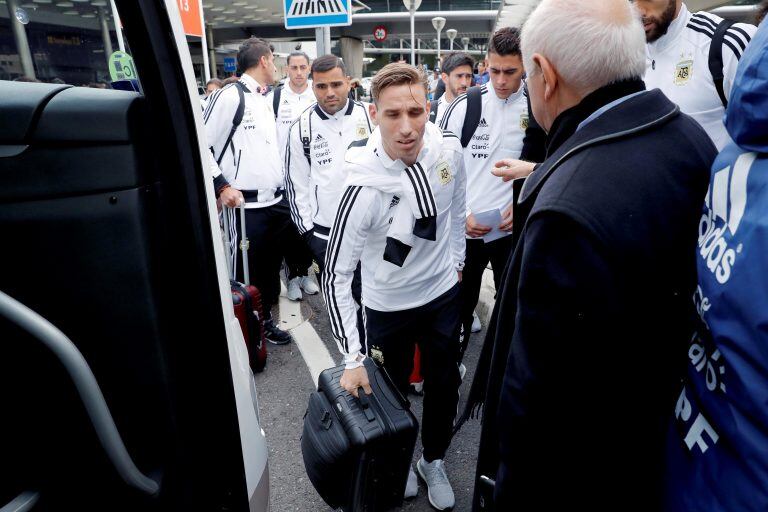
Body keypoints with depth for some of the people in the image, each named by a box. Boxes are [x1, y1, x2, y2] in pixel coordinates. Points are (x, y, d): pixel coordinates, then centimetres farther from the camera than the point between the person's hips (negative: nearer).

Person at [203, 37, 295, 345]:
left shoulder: (265, 100, 18)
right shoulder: (230, 96, -8)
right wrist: (221, 186, -15)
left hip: (277, 201, 8)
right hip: (247, 204, -8)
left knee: (272, 265, 16)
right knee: (245, 271, 2)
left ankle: (265, 320, 33)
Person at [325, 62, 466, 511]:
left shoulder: (449, 150, -16)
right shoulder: (365, 188, -28)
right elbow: (336, 276, -22)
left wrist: (456, 260, 11)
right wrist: (352, 359, -22)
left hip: (444, 293, 4)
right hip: (388, 305, -3)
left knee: (445, 385, 18)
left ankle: (434, 461, 46)